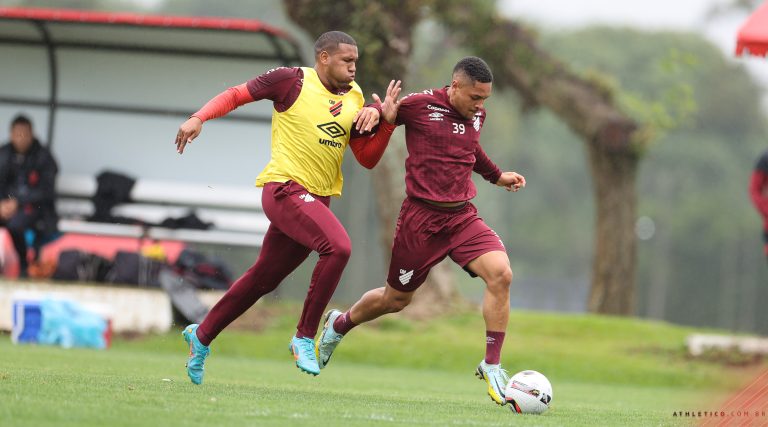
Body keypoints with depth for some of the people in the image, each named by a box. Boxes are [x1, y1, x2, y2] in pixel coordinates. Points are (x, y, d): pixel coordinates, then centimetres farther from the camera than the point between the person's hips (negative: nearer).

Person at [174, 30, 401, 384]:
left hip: (317, 198, 7)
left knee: (264, 279, 13)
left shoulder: (354, 98, 13)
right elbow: (237, 95, 2)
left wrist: (383, 119, -1)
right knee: (338, 246, -27)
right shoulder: (293, 80, -4)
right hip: (285, 186, -7)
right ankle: (304, 338, -16)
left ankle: (201, 336, 31)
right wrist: (199, 118, -13)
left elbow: (367, 158, 15)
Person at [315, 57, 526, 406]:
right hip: (421, 217, -4)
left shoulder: (476, 115, 7)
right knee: (396, 299, 10)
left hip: (462, 217, 4)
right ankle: (338, 325, 42)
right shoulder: (419, 105, -11)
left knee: (501, 274, -21)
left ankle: (491, 367, -11)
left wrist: (496, 176, 35)